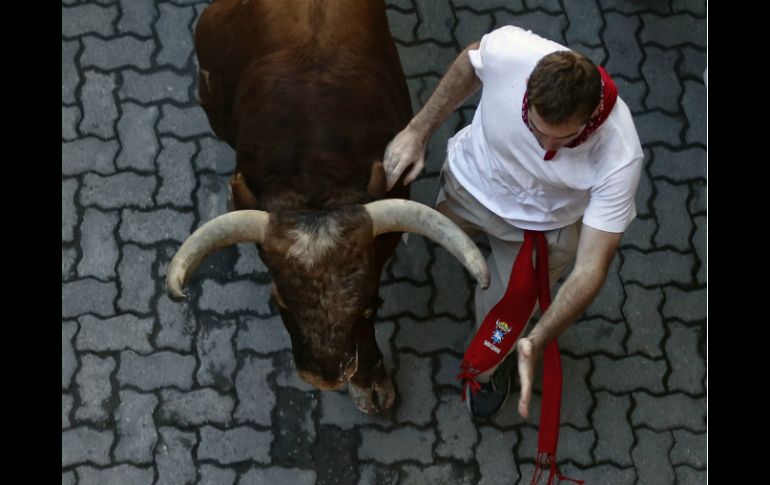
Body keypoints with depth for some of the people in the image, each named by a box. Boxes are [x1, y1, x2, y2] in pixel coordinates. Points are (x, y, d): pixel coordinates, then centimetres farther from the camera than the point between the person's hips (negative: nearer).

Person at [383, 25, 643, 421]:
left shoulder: (619, 158, -40)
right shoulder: (508, 50, -38)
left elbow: (590, 269, -35)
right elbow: (470, 65, -10)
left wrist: (537, 343, -45)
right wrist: (417, 131, -10)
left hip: (540, 224, -2)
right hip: (470, 183, 2)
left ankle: (487, 370, 48)